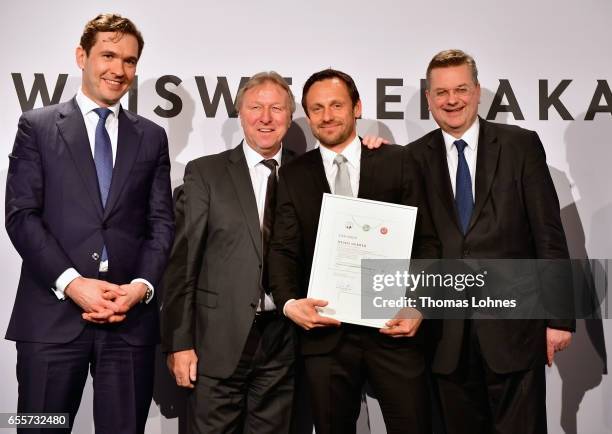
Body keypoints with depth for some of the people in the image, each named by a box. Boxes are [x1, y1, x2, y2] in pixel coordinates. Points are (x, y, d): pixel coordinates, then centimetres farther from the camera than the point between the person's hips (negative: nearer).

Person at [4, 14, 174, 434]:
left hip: (131, 317, 2)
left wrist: (141, 286, -8)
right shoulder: (37, 126, 7)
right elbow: (21, 215, -2)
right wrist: (72, 283, -12)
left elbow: (162, 222, 8)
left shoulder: (152, 137, 14)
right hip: (53, 313, -2)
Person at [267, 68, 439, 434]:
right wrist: (289, 302, -16)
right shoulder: (294, 175, 8)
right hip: (325, 332, 1)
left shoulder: (396, 162, 5)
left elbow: (425, 240, 3)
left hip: (393, 327, -1)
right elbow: (283, 249, 3)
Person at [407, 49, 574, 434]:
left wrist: (559, 316, -5)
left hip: (514, 326, -2)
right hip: (448, 334, 2)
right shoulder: (416, 157, 7)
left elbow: (549, 235, -1)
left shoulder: (521, 145, 1)